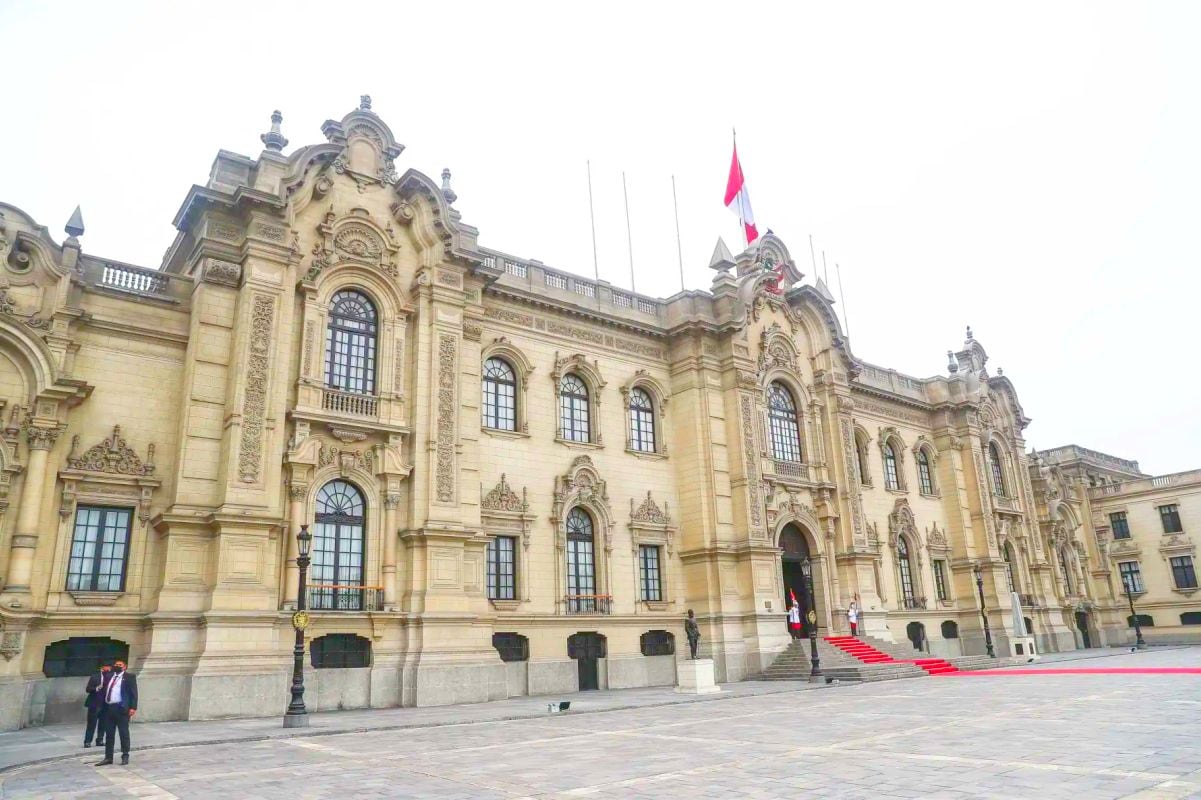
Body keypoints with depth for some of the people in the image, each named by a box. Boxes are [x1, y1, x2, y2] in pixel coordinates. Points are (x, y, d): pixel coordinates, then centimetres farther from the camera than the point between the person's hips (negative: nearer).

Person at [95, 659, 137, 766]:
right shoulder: (109, 677, 17)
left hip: (121, 708, -5)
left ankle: (125, 756, 7)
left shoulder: (130, 676, 1)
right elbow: (105, 692, 17)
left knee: (124, 733, 1)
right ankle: (108, 757, 16)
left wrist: (133, 707, -15)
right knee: (109, 734, 9)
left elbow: (134, 692, -5)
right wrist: (103, 707, 9)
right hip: (108, 708, 5)